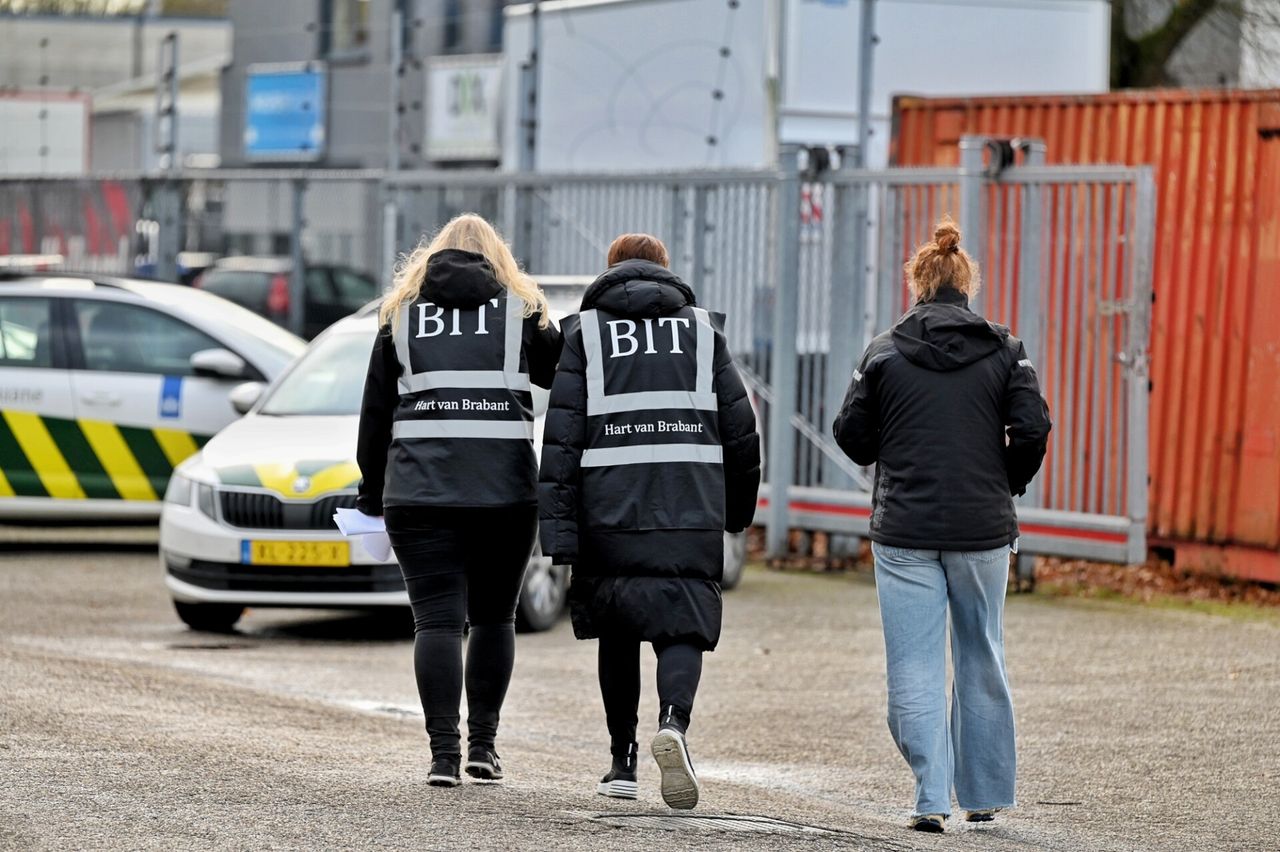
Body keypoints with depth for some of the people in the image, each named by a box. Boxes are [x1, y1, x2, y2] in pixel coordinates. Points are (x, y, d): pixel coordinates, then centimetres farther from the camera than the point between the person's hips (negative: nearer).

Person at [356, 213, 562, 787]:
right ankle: (482, 745, 9)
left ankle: (444, 751, -11)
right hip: (504, 492, 0)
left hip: (419, 492, 0)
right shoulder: (521, 312, 8)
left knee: (437, 619, -2)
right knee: (493, 616, 12)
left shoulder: (402, 314, 12)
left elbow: (375, 411, 13)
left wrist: (372, 489, 19)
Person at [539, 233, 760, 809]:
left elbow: (562, 437, -2)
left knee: (618, 635, 15)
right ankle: (673, 723, -30)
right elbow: (740, 429, 10)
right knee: (682, 630, -1)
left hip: (610, 511, 0)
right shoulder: (703, 329, 11)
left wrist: (558, 527, -4)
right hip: (692, 514, 0)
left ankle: (623, 763, 18)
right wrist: (738, 508, 23)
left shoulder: (585, 333, 6)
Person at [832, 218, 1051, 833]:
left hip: (904, 533, -1)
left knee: (914, 668, 0)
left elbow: (853, 436, 0)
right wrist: (1003, 487, 10)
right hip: (982, 530, 1)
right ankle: (985, 794, 21)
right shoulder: (1003, 350, 2)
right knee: (980, 663, 14)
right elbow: (1031, 431, -6)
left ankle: (932, 798, -10)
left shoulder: (885, 352, 0)